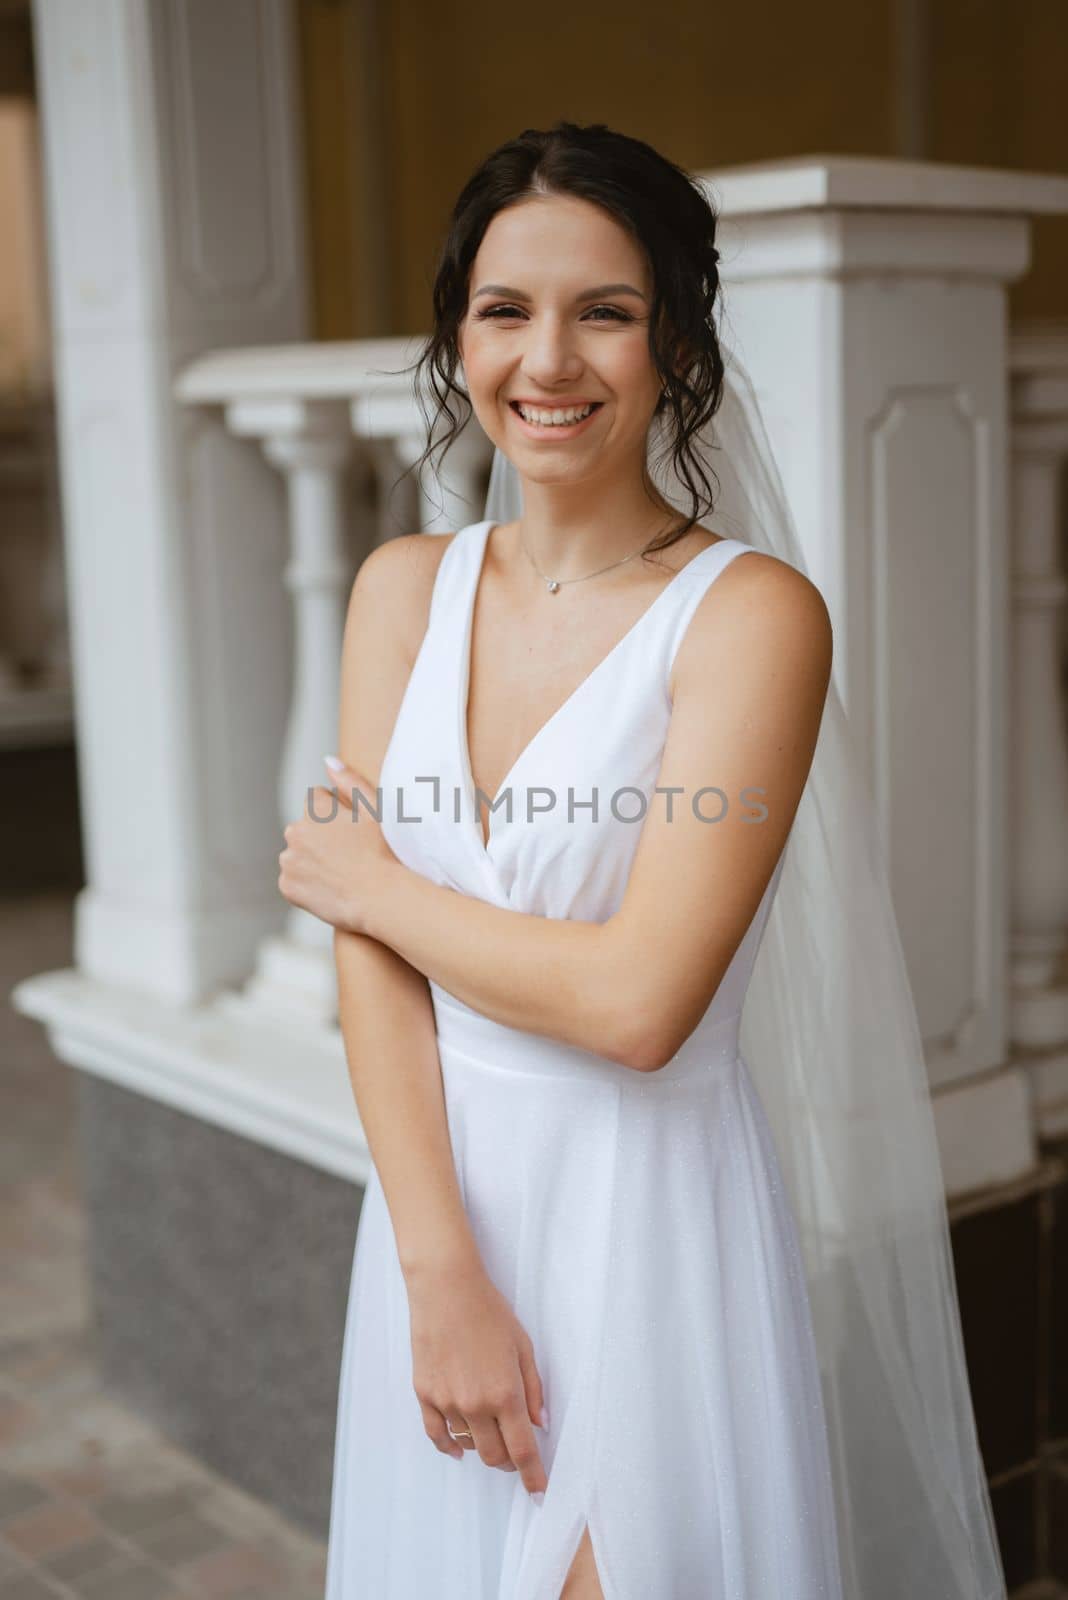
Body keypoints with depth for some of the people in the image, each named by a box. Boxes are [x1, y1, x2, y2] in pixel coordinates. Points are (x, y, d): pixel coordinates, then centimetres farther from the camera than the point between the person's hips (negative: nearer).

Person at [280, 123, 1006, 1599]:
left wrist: (377, 890, -8)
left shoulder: (754, 614, -14)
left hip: (651, 1216, -5)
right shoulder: (405, 589, 2)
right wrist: (442, 1272, -13)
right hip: (438, 1205, 5)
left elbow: (638, 1002, -21)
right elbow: (371, 970, -3)